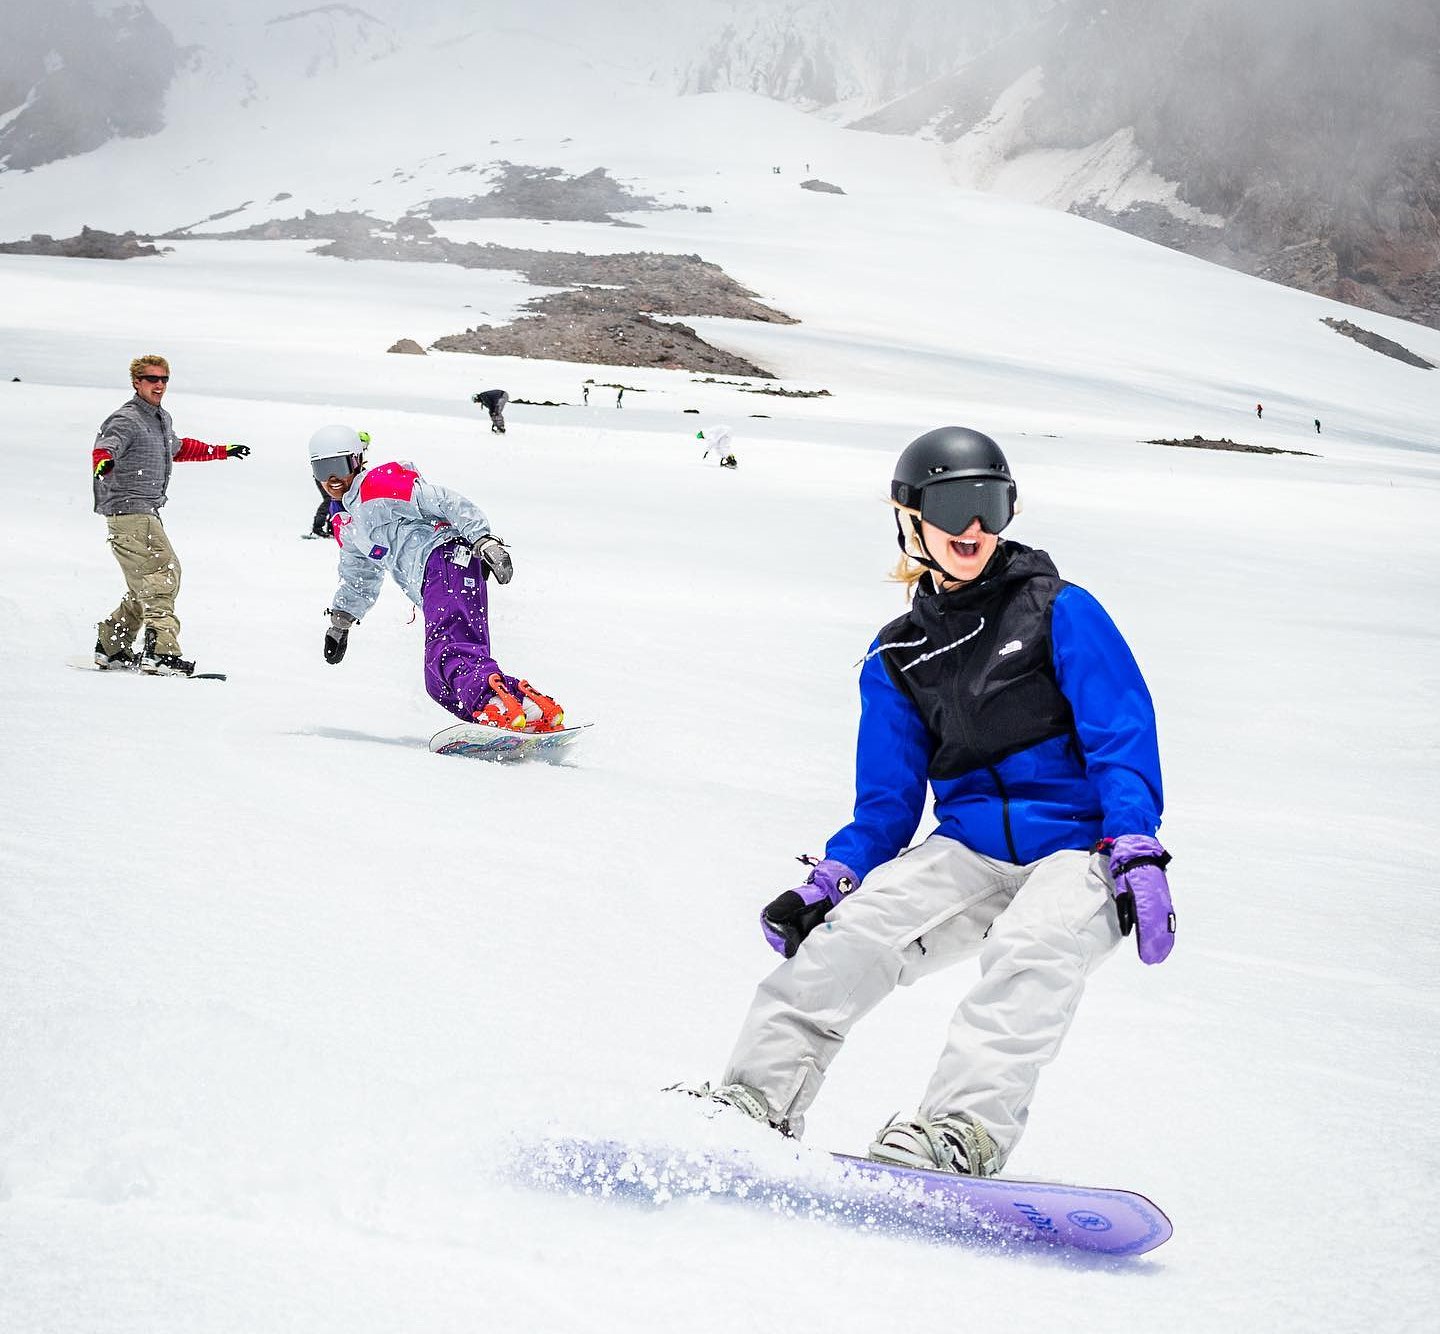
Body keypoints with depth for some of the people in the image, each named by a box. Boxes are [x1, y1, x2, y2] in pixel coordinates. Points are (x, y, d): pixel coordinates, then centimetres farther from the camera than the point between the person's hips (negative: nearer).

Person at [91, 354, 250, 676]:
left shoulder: (162, 419, 19)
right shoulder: (126, 419, -9)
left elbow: (178, 448, 38)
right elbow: (104, 447, -26)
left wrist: (224, 451, 44)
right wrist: (103, 463, -50)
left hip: (147, 513, 10)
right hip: (129, 510, -10)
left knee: (146, 588, 13)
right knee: (163, 574, -18)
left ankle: (110, 648, 20)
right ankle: (160, 652, -24)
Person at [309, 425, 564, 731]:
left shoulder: (379, 484, 0)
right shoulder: (343, 525, 29)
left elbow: (446, 503, -9)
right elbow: (361, 578, 45)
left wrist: (484, 540, -20)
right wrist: (340, 622, 41)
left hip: (446, 558, -9)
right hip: (430, 587, 9)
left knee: (447, 650, -33)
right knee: (440, 684, -4)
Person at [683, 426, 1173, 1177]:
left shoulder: (1059, 611, 2)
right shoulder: (898, 657, 14)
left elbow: (1124, 740, -5)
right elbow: (887, 803, 14)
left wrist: (1135, 852, -19)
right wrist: (828, 881, -3)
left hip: (1080, 850, -3)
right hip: (972, 851, 4)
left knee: (1030, 952, -34)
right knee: (851, 931, -22)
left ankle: (960, 1133, -49)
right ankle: (756, 1097, -25)